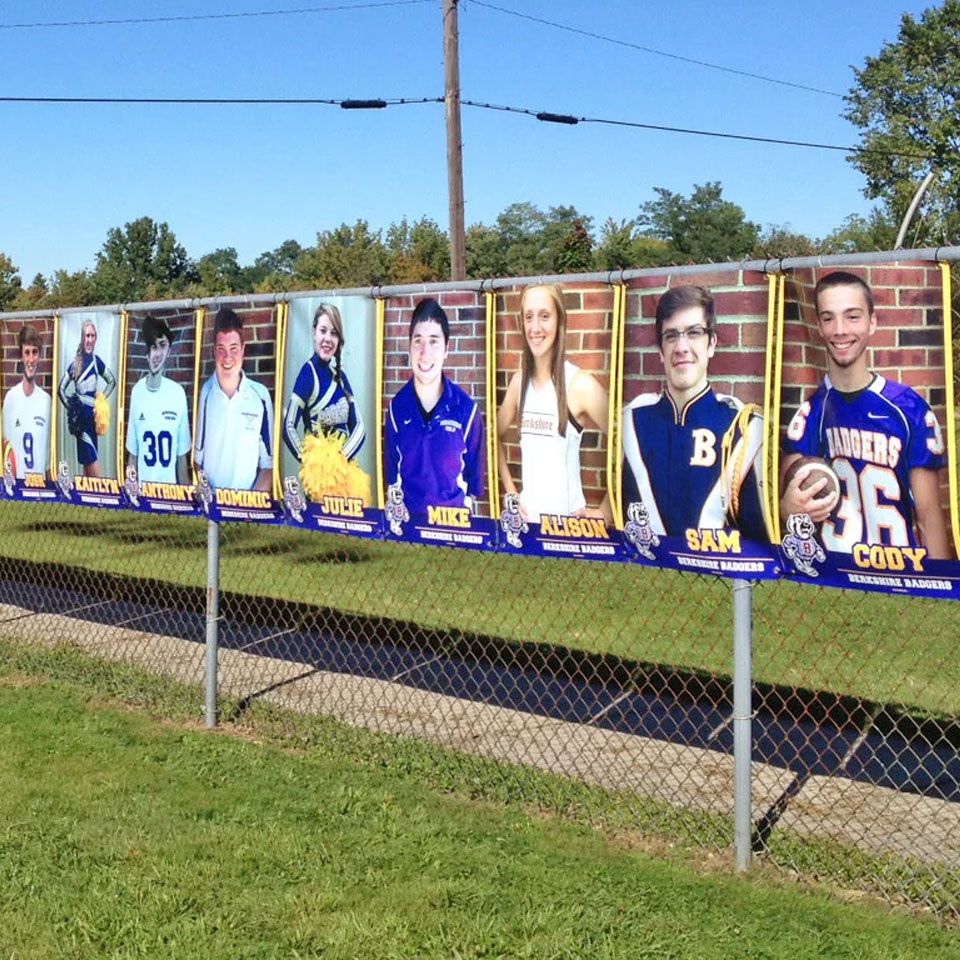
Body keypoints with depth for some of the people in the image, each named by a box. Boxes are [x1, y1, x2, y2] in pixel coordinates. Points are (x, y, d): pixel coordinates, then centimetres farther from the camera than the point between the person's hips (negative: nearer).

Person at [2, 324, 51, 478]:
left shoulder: (46, 399, 2)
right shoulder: (10, 396, -3)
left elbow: (48, 446, 8)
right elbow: (6, 444, 1)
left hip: (40, 478, 2)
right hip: (16, 479, -2)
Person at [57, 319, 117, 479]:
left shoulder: (96, 361, 5)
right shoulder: (75, 363, -2)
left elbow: (112, 381, 18)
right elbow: (61, 389, 3)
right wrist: (71, 407, -6)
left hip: (92, 415, 3)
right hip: (81, 416, -3)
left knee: (88, 468, 7)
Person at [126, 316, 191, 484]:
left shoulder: (178, 393, -6)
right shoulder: (137, 391, -2)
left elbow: (182, 456, 0)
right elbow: (132, 454, 4)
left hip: (170, 485, -1)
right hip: (142, 486, 1)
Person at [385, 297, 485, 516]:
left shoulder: (467, 409, -2)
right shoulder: (397, 407, 3)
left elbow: (475, 475, 7)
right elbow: (392, 474, 11)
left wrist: (466, 505, 0)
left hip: (454, 515, -1)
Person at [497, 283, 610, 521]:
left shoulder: (580, 384, -13)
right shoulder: (519, 381, 5)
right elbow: (497, 437, 19)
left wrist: (605, 511, -13)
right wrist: (511, 491, 10)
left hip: (566, 518, -5)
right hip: (526, 515, 5)